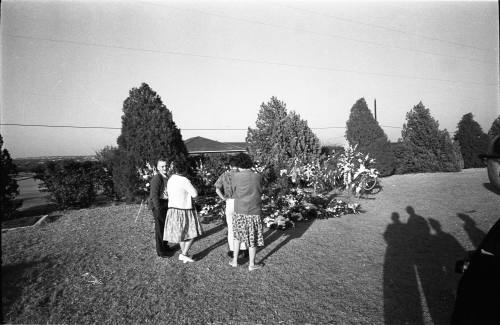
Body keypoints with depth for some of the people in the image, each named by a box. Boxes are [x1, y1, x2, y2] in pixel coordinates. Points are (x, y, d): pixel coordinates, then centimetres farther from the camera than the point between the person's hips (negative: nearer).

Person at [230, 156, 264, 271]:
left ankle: (235, 261, 26)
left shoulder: (236, 176, -4)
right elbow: (259, 192, 9)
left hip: (240, 212, 1)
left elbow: (234, 192, 6)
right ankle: (251, 264, 21)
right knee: (253, 238, 11)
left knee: (237, 235, 21)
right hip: (254, 212, 0)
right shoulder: (258, 177, -2)